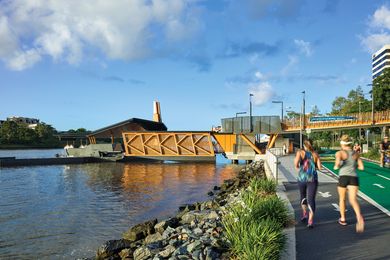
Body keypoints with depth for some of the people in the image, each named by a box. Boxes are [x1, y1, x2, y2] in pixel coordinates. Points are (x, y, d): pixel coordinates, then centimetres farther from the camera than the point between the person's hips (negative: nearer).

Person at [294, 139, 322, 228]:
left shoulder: (300, 152, 0)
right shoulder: (315, 154, 5)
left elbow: (296, 162, -17)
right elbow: (319, 167, 0)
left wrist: (297, 168, 4)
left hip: (302, 178, 0)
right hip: (313, 179, 0)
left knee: (303, 196, 25)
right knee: (311, 200, -3)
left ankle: (304, 214, 32)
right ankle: (310, 221, -13)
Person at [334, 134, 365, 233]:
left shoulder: (340, 153, -1)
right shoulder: (356, 153, 13)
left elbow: (338, 163, -19)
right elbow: (361, 167, 12)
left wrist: (336, 167, 4)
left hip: (343, 177, -2)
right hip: (354, 178, 2)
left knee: (342, 198, 20)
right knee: (353, 200, -7)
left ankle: (343, 219, 32)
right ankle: (359, 217, -37)